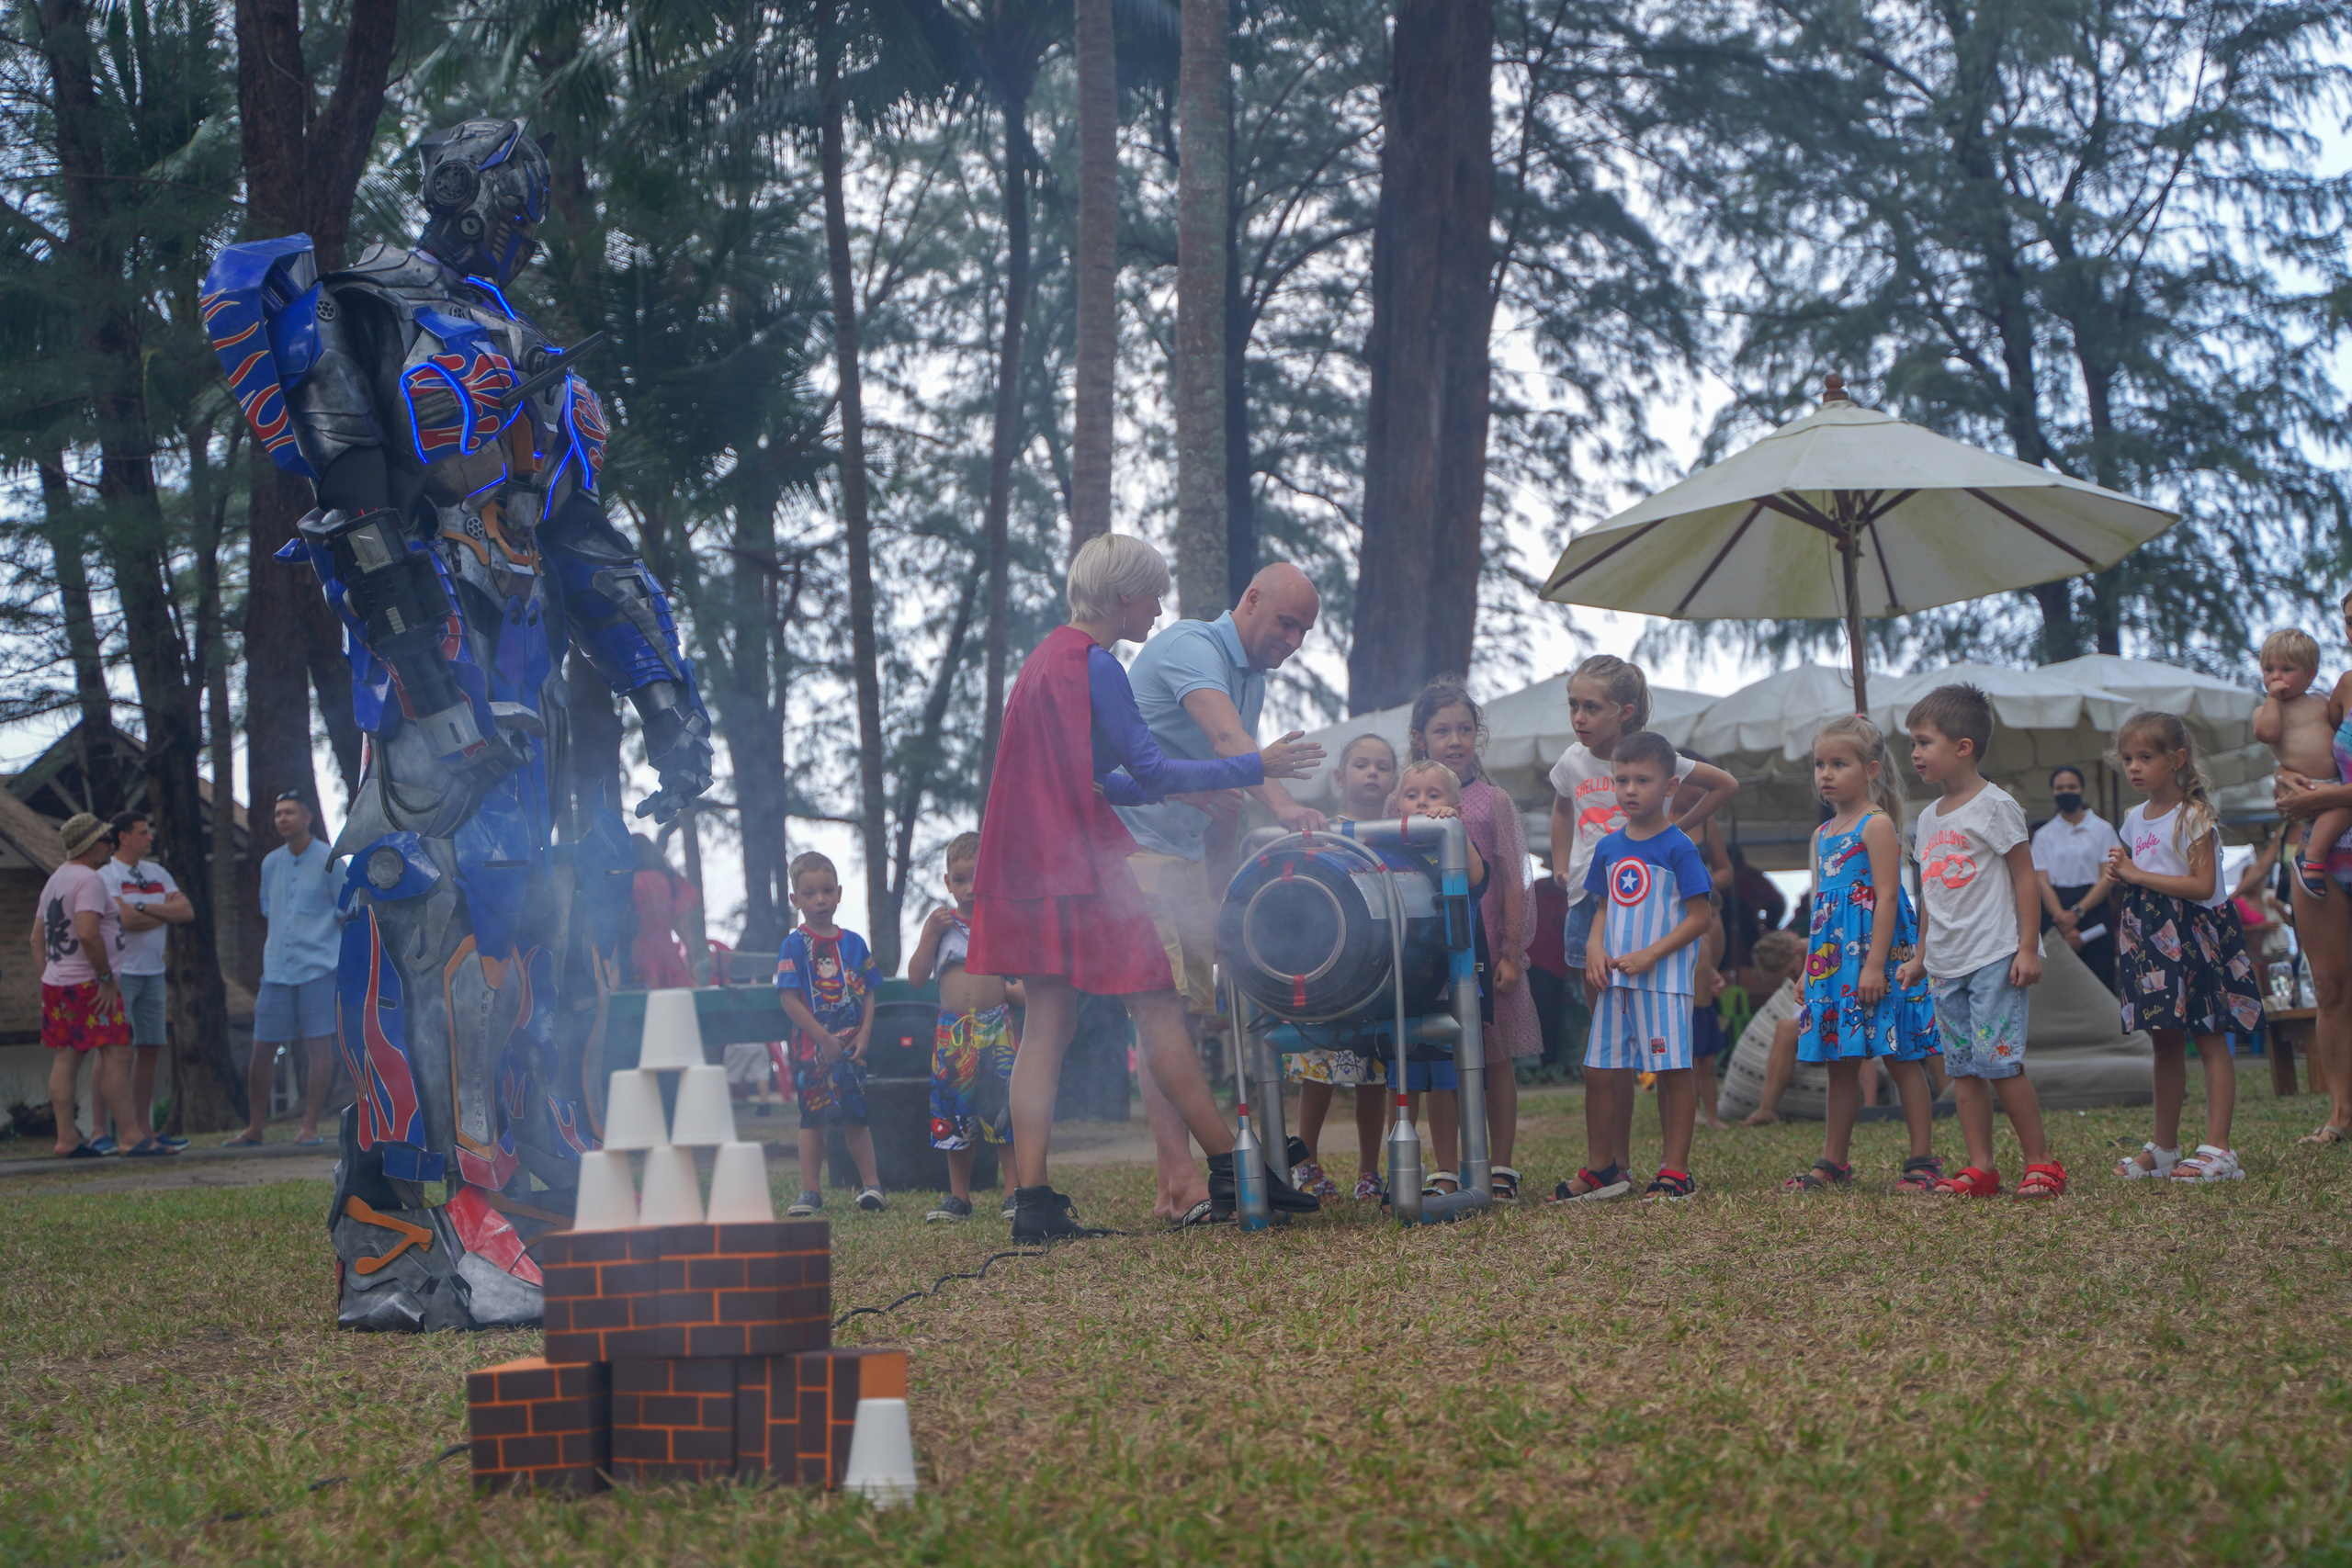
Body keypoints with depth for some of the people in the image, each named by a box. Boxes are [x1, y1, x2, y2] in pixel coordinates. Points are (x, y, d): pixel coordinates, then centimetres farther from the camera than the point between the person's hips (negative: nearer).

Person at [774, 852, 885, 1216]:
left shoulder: (853, 943, 8)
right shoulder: (794, 945, -5)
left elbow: (868, 994, 9)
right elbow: (790, 999, -10)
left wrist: (863, 1035, -5)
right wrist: (824, 1039, -14)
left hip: (851, 1046, 3)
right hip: (812, 1046, -3)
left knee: (857, 1117, 6)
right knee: (813, 1117, 1)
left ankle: (870, 1183, 10)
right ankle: (810, 1190, 5)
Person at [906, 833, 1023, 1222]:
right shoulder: (942, 921, 8)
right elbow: (916, 975, 3)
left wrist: (1018, 991, -11)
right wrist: (931, 933, -7)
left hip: (997, 1027, -2)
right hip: (952, 1032, 2)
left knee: (1005, 1107, -9)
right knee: (955, 1113, 5)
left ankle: (1014, 1192, -3)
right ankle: (958, 1196, 14)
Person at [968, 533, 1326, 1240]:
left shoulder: (1046, 657, 18)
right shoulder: (1095, 665, -11)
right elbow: (1150, 768, -13)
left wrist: (1176, 794, 22)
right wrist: (1255, 769, -8)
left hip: (1031, 861, 9)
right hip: (1080, 862, -9)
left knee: (1048, 1023, 4)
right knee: (1158, 1009, -3)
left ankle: (1033, 1199, -3)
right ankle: (1231, 1170, 1)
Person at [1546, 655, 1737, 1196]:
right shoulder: (1572, 763, 7)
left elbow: (1725, 784, 8)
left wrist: (1677, 825, 4)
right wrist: (1560, 863, 19)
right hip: (1589, 902, 4)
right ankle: (1610, 1160, 6)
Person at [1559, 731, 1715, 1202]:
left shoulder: (1679, 848, -8)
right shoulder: (1609, 847, 10)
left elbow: (1700, 916, -10)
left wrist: (1649, 955, -17)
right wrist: (1595, 947, 0)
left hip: (1665, 979, -6)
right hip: (1614, 979, 6)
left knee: (1673, 1070, -1)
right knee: (1599, 1071, 7)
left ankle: (1675, 1171, 6)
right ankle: (1603, 1169, 19)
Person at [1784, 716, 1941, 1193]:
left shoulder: (1877, 825, -9)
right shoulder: (1822, 835, 16)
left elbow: (1886, 895, -16)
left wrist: (1875, 962, -22)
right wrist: (1810, 968, 18)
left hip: (1877, 953, -8)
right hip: (1835, 960, 8)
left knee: (1901, 1057, -4)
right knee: (1840, 1062, 11)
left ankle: (1923, 1160, 0)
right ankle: (1833, 1162, 16)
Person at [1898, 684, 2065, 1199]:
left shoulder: (1994, 805, -7)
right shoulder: (1930, 817, 15)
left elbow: (2024, 878, -8)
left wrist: (2027, 949, -14)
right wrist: (1921, 955, 20)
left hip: (1994, 958, -7)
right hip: (1947, 965, 8)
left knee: (1999, 1061, -11)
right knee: (1962, 1068, 5)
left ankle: (2041, 1162, -3)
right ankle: (1980, 1168, 8)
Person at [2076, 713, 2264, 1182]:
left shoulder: (2194, 816, -11)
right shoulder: (2135, 819, 12)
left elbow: (2203, 885, -21)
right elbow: (2118, 873, 25)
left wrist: (2138, 875, -20)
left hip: (2195, 938, -7)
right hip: (2152, 940, 8)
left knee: (2210, 1040, -5)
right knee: (2165, 1043, 13)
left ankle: (2218, 1149, -7)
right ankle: (2163, 1147, 19)